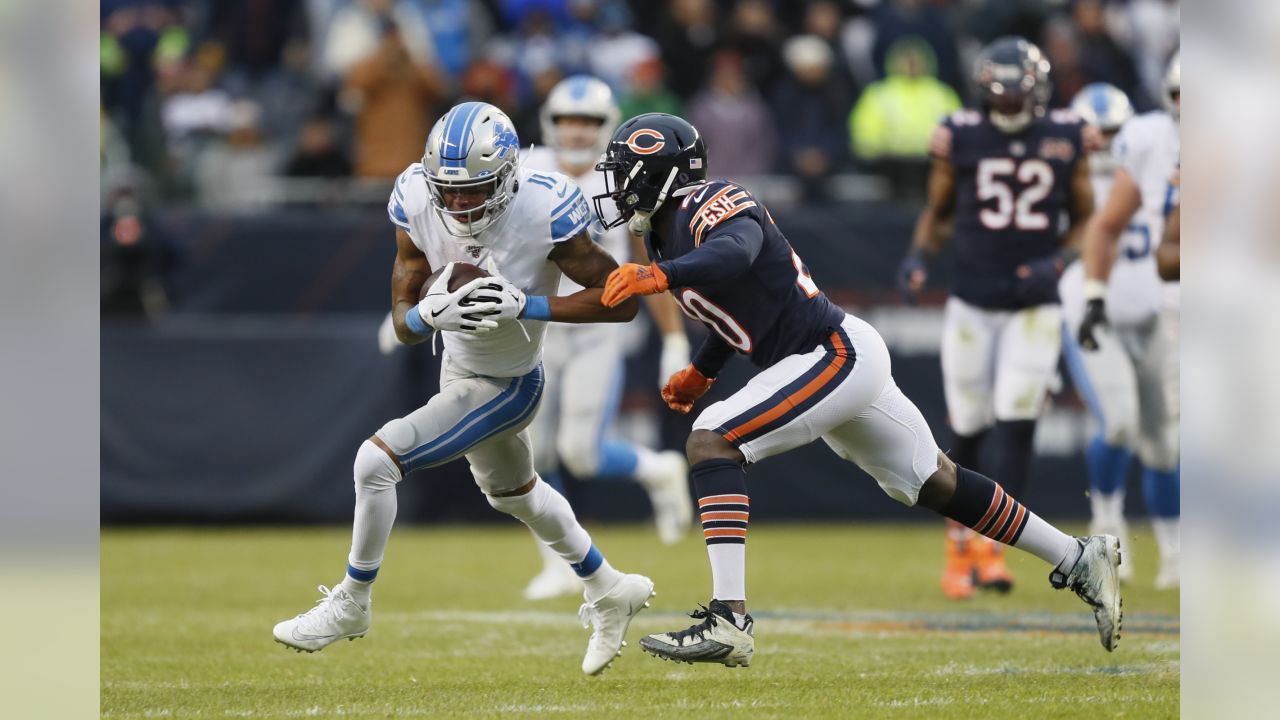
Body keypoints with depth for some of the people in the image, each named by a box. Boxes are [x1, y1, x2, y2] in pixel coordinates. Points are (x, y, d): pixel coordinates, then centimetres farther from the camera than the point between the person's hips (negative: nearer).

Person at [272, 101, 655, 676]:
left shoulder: (543, 212, -32)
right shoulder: (417, 201, -19)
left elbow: (621, 301, -26)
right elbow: (404, 323, -13)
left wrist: (526, 307, -35)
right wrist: (432, 314, -37)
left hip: (505, 387, -7)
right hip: (458, 366, 7)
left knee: (376, 461, -17)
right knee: (512, 492, 29)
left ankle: (351, 602, 5)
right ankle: (610, 593, 52)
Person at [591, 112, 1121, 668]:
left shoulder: (710, 208, -17)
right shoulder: (667, 238, 12)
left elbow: (736, 252, -41)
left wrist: (660, 276, -54)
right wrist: (701, 371, 27)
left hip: (838, 354, -11)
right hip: (842, 361, 11)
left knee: (711, 443, -20)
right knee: (935, 484, 19)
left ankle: (728, 621, -27)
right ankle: (1081, 561, 30)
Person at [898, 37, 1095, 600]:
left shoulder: (1066, 138, -2)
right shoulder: (960, 136, -3)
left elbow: (1084, 218, 9)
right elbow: (937, 211, 10)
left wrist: (1057, 263, -9)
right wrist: (918, 256, -7)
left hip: (1035, 306, 0)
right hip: (971, 303, 0)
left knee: (1016, 426, -10)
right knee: (968, 428, 5)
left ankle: (995, 548, -7)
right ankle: (960, 541, 25)